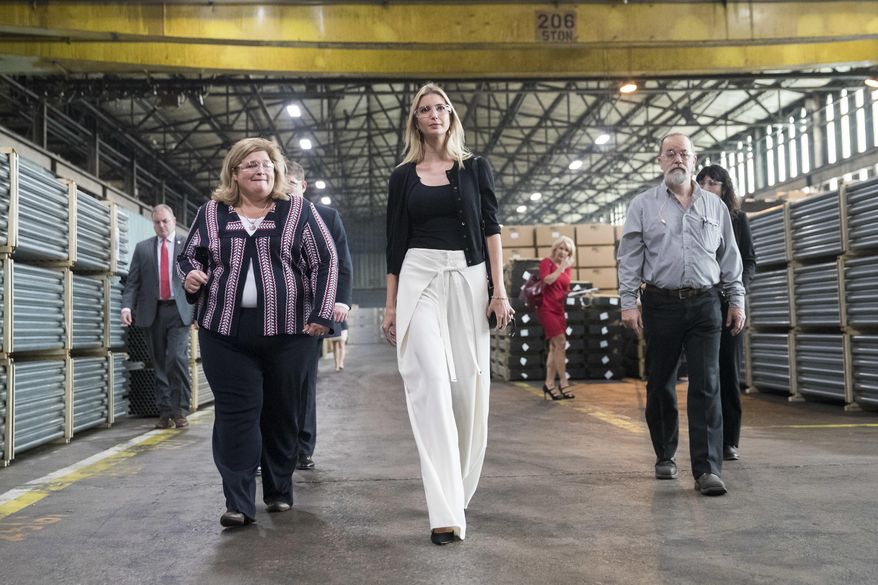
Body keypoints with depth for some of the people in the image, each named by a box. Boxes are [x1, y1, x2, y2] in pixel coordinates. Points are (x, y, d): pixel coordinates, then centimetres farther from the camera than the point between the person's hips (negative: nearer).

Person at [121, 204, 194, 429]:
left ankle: (180, 410, -5)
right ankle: (165, 412, 12)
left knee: (177, 357, -15)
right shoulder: (142, 248, 13)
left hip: (179, 310, -3)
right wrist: (127, 306, -7)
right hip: (154, 312, 3)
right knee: (160, 364, 5)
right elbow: (132, 281, 8)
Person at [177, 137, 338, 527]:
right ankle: (239, 503, 0)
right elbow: (188, 255, 18)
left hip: (288, 332, -1)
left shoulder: (298, 211, 5)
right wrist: (191, 275, -6)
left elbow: (325, 263, 2)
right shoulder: (212, 213, 10)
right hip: (226, 333, 1)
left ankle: (279, 491, 25)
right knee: (236, 414, -4)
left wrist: (321, 314, -7)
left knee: (282, 414, 8)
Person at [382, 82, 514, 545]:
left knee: (467, 386, 2)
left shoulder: (475, 168, 10)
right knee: (431, 385, -13)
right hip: (419, 280, -1)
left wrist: (499, 290, -4)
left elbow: (491, 229, 5)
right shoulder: (403, 176, 12)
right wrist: (391, 304, 9)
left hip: (468, 279, 1)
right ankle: (446, 512, -15)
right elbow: (395, 242, 11)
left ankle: (455, 492, 23)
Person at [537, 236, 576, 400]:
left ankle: (549, 384, 9)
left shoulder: (567, 268, 15)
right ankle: (563, 384, -8)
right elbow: (547, 280, -20)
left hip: (559, 310, 7)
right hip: (547, 308, -7)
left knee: (554, 347, 6)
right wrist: (561, 268, -18)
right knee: (561, 343, -13)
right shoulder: (547, 262, -4)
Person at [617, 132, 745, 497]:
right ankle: (665, 456, 24)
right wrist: (628, 303, -7)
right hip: (661, 305, -1)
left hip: (704, 305, 1)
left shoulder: (714, 206, 12)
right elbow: (630, 258, 1)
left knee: (706, 385, -7)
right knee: (660, 385, 7)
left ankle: (707, 468, -6)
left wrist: (736, 300, 10)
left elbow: (729, 258, 15)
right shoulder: (643, 205, 6)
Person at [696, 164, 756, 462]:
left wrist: (739, 286, -13)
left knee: (729, 371, 0)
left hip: (729, 304, 0)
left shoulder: (738, 219, 8)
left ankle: (729, 440, 6)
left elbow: (750, 262, 6)